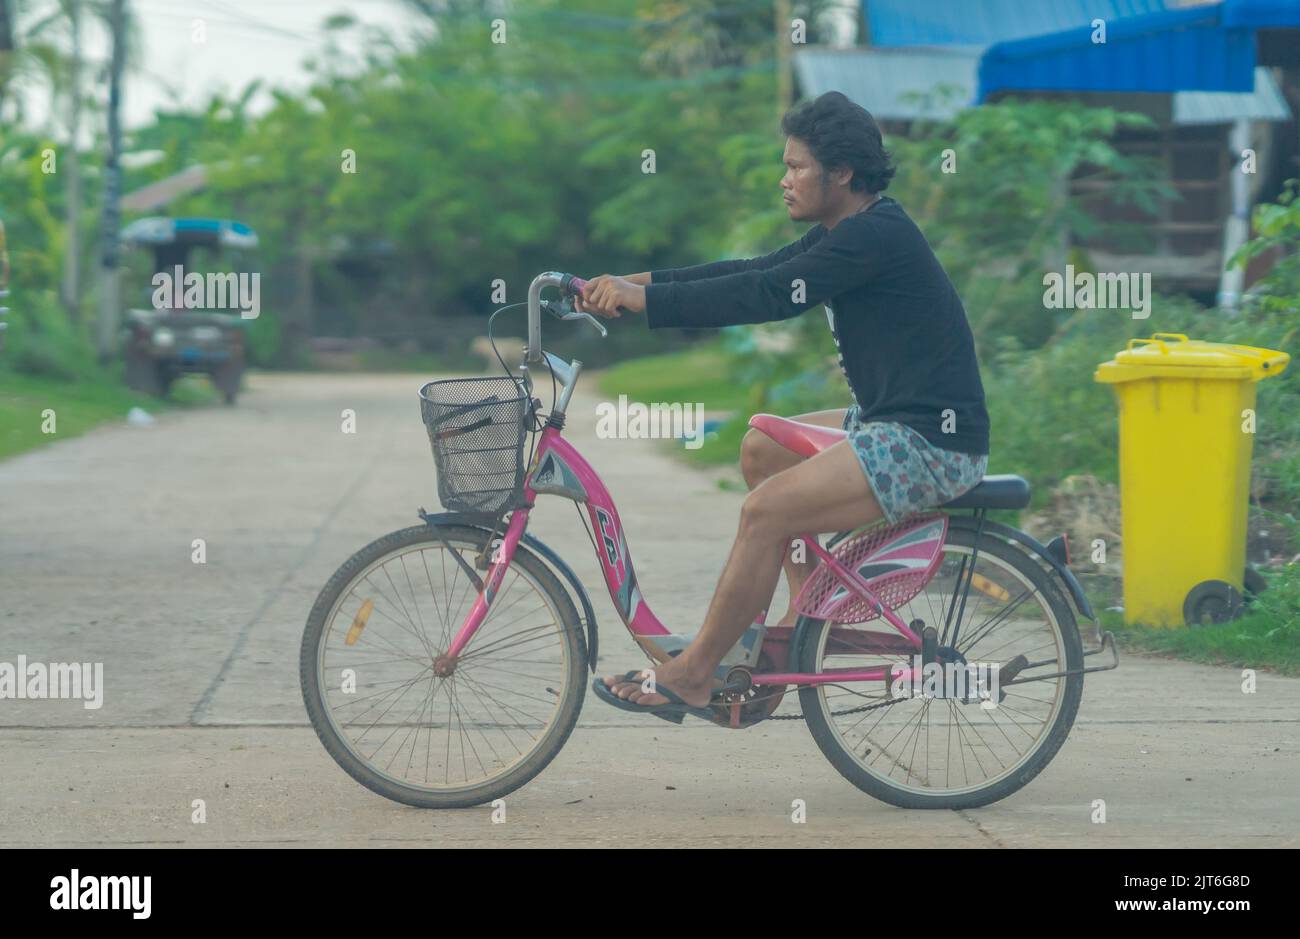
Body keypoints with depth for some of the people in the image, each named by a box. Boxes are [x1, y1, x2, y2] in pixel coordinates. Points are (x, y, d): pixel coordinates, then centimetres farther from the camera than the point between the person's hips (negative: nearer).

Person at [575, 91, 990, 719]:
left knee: (765, 510, -17)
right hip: (896, 424, 11)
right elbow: (755, 274, 11)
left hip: (931, 443, -11)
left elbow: (766, 296, -23)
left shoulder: (877, 236, -18)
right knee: (760, 450, 17)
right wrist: (643, 282, 1)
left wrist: (645, 300, -20)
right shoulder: (848, 233, 13)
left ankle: (691, 676, -6)